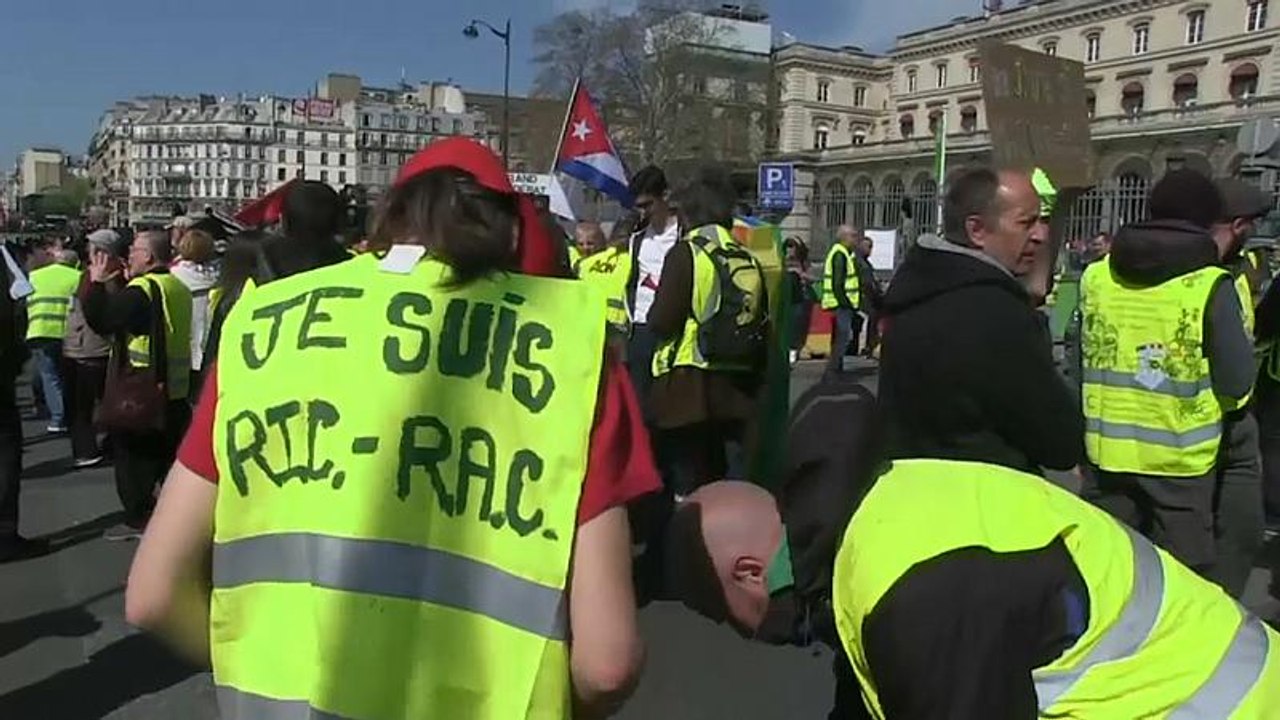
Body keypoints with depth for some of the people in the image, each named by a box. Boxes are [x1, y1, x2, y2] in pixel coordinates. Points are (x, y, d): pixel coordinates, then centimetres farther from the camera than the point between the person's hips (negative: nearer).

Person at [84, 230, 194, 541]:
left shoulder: (143, 289, -17)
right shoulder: (179, 288, 10)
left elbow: (100, 319, -21)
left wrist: (97, 283, -9)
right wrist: (123, 284, 16)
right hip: (176, 389, 8)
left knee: (132, 454, 4)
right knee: (169, 454, 15)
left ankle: (139, 518, 9)